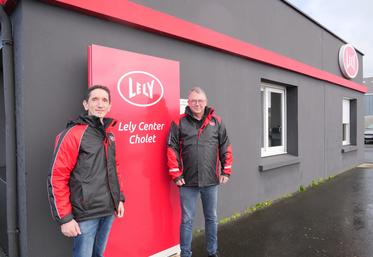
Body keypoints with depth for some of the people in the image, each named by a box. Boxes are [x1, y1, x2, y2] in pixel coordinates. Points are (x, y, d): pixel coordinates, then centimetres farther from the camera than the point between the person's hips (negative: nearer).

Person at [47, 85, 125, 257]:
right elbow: (57, 177, -14)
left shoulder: (108, 133, 9)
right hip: (86, 214, -6)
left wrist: (120, 198, 14)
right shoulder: (73, 133, -12)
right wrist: (64, 218, -14)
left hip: (108, 211, 7)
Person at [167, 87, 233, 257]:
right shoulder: (179, 123, -3)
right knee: (187, 220, 9)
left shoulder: (216, 122, 4)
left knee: (212, 218, 17)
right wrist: (176, 175, -7)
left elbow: (225, 147, 7)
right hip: (188, 181, -2)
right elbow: (172, 149, -4)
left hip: (211, 181, 3)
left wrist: (226, 171, 4)